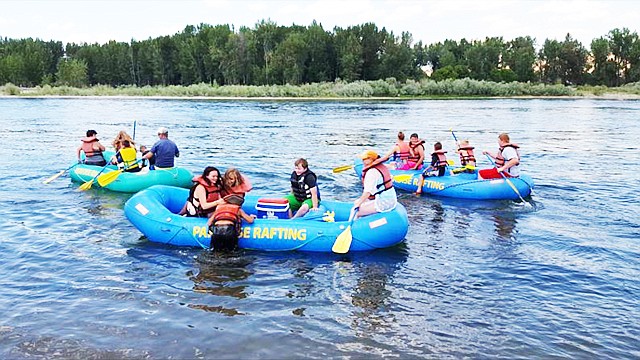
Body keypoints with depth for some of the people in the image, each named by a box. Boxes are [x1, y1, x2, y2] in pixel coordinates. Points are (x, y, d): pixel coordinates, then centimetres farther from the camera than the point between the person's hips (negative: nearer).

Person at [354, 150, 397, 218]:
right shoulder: (382, 167, 10)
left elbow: (367, 192, -27)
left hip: (382, 204, -11)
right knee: (356, 202, 19)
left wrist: (359, 203, -18)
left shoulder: (372, 172, -19)